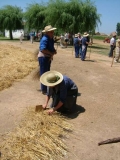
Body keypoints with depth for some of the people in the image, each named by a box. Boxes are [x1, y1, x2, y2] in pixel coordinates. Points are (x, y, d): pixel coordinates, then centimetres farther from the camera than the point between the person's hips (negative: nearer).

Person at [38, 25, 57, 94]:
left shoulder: (51, 39, 11)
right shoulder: (44, 39, -20)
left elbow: (52, 48, 18)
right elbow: (43, 49, -32)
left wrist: (54, 50, -5)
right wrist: (51, 53, -22)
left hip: (48, 58, 10)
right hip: (43, 58, -10)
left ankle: (46, 88, 33)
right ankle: (44, 90, 5)